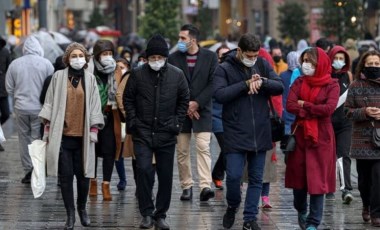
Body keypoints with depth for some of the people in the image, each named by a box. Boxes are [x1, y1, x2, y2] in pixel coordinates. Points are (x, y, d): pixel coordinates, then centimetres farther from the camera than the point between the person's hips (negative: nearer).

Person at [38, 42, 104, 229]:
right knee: (66, 175, 1)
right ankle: (70, 214, 10)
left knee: (83, 175, 3)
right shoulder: (58, 77, 2)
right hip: (62, 134, -1)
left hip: (83, 135, 1)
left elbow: (95, 106, 7)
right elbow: (50, 103, 6)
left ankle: (82, 208, 24)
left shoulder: (90, 79, 5)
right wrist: (47, 127, 3)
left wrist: (94, 128, 1)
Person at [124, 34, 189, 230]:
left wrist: (177, 123, 2)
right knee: (144, 171, -13)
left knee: (166, 176, 5)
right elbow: (128, 99, 6)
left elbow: (184, 101, 10)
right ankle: (147, 214, -3)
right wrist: (133, 121, -2)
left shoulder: (177, 75, 1)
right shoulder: (137, 74, -2)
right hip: (143, 133, -1)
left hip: (166, 134, 2)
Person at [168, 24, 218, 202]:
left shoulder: (210, 57, 2)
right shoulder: (174, 58, 5)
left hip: (202, 109, -2)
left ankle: (205, 186, -18)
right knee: (182, 151, 4)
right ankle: (187, 186, 12)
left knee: (203, 148, -12)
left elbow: (213, 84, -4)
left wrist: (197, 103, -11)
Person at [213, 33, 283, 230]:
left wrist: (262, 81, -19)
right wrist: (246, 84, -20)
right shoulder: (224, 69, -6)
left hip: (260, 132, 3)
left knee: (256, 178, 7)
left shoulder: (263, 65, 5)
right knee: (233, 175, -6)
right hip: (235, 133, -3)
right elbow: (219, 95, -18)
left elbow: (279, 87, 0)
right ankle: (232, 207, 22)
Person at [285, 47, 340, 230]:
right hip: (300, 134, 3)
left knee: (317, 179, -4)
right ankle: (301, 212, 32)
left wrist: (304, 105, -9)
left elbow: (329, 109, -17)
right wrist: (315, 111, -15)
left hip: (321, 137, -3)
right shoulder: (299, 82, 5)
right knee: (298, 176, 9)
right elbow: (290, 106, -8)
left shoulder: (332, 85, -3)